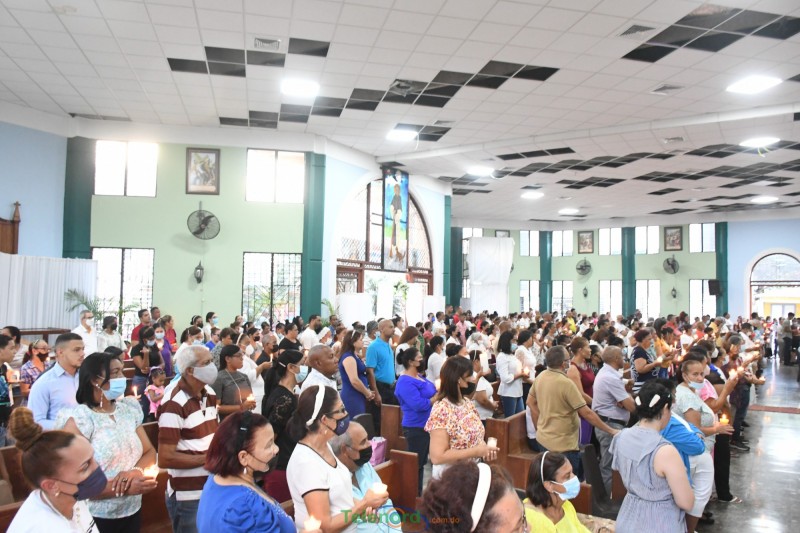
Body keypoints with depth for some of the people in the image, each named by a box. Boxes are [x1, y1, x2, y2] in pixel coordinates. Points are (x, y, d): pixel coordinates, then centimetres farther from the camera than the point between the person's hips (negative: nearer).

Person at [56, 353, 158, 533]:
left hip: (133, 511, 5)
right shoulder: (78, 419, -14)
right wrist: (123, 489, -26)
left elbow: (150, 452, 4)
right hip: (96, 518, -5)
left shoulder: (129, 410, 4)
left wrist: (136, 471, -17)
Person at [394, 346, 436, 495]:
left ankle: (418, 494, 30)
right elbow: (419, 405, -28)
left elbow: (430, 391, 16)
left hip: (425, 425, 10)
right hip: (416, 428, -10)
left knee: (421, 463, 18)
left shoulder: (419, 376, 10)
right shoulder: (405, 382, -20)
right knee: (415, 464, 1)